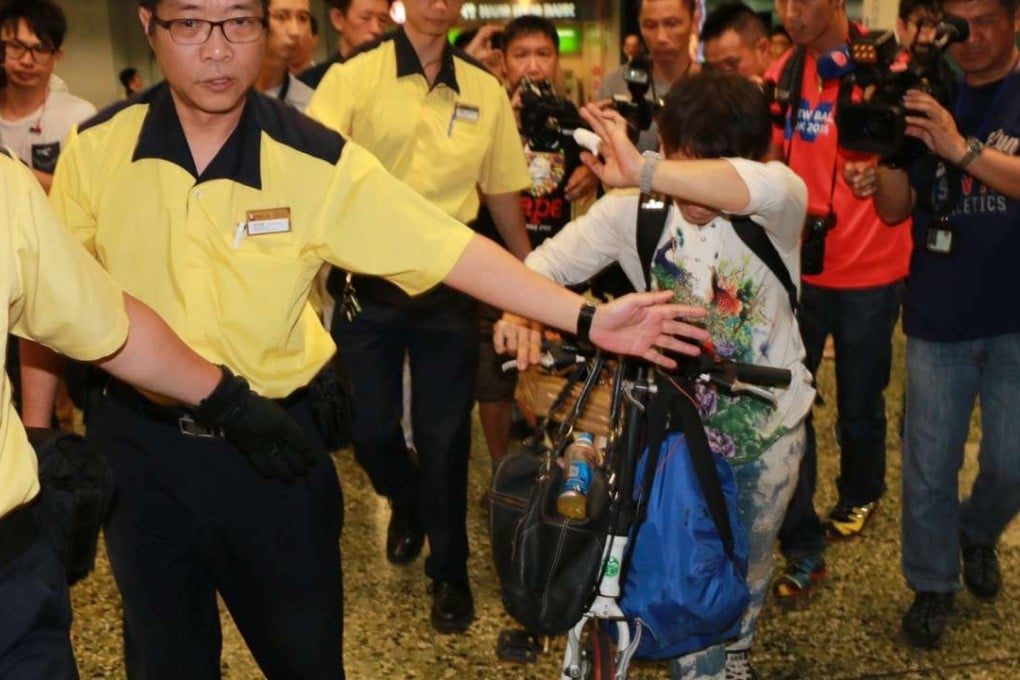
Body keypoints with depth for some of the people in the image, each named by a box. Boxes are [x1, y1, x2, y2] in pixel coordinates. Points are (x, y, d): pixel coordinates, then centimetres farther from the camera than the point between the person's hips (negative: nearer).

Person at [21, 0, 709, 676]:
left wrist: (587, 318, -21)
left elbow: (451, 250, -16)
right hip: (137, 444, 2)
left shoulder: (316, 161, -14)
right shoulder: (96, 147, -8)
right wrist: (37, 436, 6)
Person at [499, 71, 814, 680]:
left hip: (767, 424, 1)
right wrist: (519, 306, -38)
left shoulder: (776, 205, -22)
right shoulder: (635, 207, -16)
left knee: (749, 571, 23)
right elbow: (553, 261, -15)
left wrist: (643, 170, -57)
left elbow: (764, 187, -47)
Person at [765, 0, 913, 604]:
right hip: (798, 265, 3)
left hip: (869, 271, -3)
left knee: (859, 404, 12)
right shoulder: (784, 72, 1)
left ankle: (860, 494, 43)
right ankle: (802, 550, 11)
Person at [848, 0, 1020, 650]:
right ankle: (932, 584, 25)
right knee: (929, 465, 6)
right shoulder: (931, 95, 4)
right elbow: (897, 209, 3)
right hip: (938, 319, 2)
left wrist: (961, 148, -31)